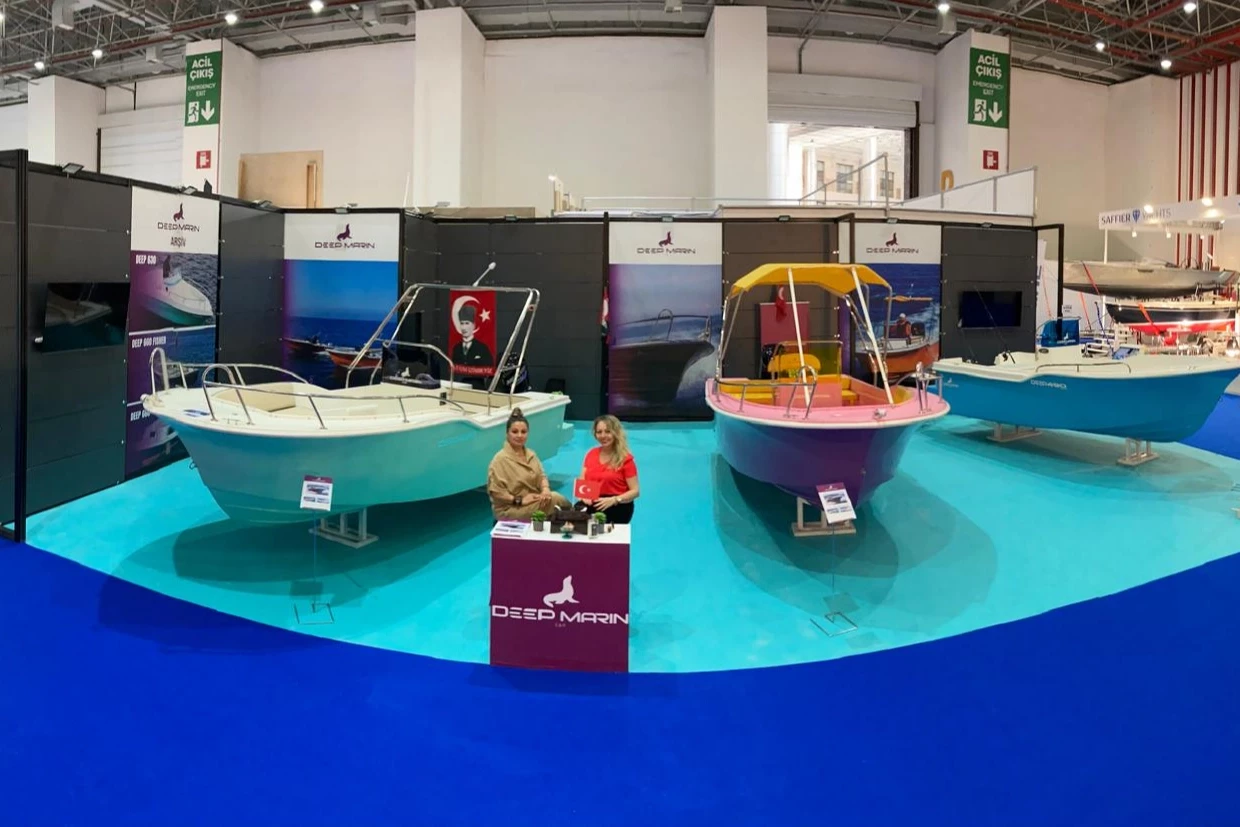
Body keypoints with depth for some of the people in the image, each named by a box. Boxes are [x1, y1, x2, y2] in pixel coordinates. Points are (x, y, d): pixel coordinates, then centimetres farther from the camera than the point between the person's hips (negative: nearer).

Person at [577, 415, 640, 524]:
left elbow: (635, 491, -3)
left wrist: (614, 500, -20)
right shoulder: (591, 454, 16)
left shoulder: (625, 458, 0)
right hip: (592, 505, 5)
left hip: (617, 507, -5)